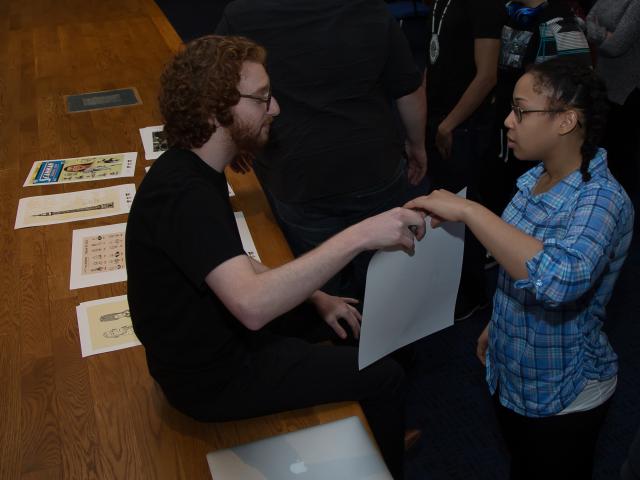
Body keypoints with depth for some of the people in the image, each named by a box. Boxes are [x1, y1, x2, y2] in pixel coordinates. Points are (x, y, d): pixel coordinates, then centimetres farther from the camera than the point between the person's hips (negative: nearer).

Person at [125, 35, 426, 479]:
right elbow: (253, 305, -44)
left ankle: (372, 437, 41)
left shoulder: (193, 171, 0)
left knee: (349, 316, 21)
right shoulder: (184, 194, -31)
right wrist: (358, 236, -46)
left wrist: (313, 297, 1)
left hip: (219, 330, 9)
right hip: (212, 375, -9)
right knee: (383, 375, -1)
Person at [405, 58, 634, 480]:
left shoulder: (602, 201, -29)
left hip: (564, 397, -7)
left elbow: (560, 278, -48)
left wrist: (468, 210, -45)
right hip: (510, 376, 7)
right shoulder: (536, 178, -5)